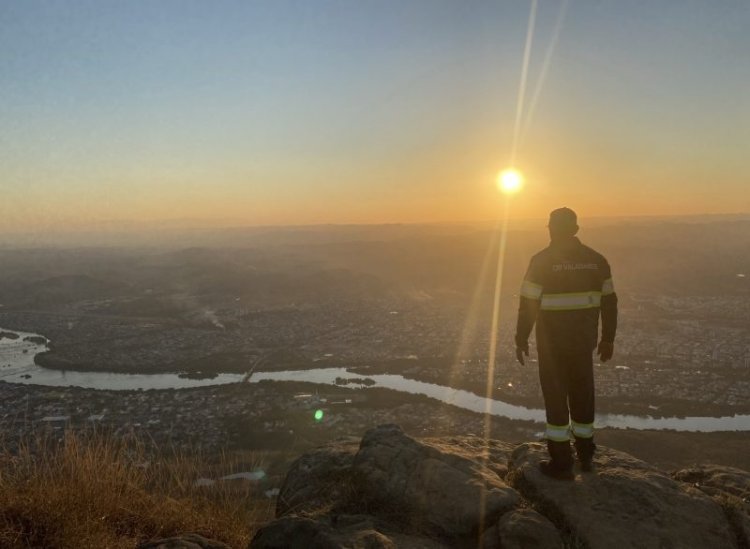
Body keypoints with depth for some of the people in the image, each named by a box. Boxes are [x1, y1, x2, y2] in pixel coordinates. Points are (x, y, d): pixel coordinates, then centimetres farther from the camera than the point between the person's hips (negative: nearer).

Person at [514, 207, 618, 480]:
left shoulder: (542, 260, -13)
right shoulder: (596, 259, 2)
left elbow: (529, 303, -14)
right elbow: (609, 302, 5)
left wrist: (521, 339, -4)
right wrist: (608, 338, 14)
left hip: (552, 340, -4)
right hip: (583, 340, 5)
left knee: (556, 396, 5)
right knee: (582, 393, 18)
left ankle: (561, 463, 10)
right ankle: (585, 454, 31)